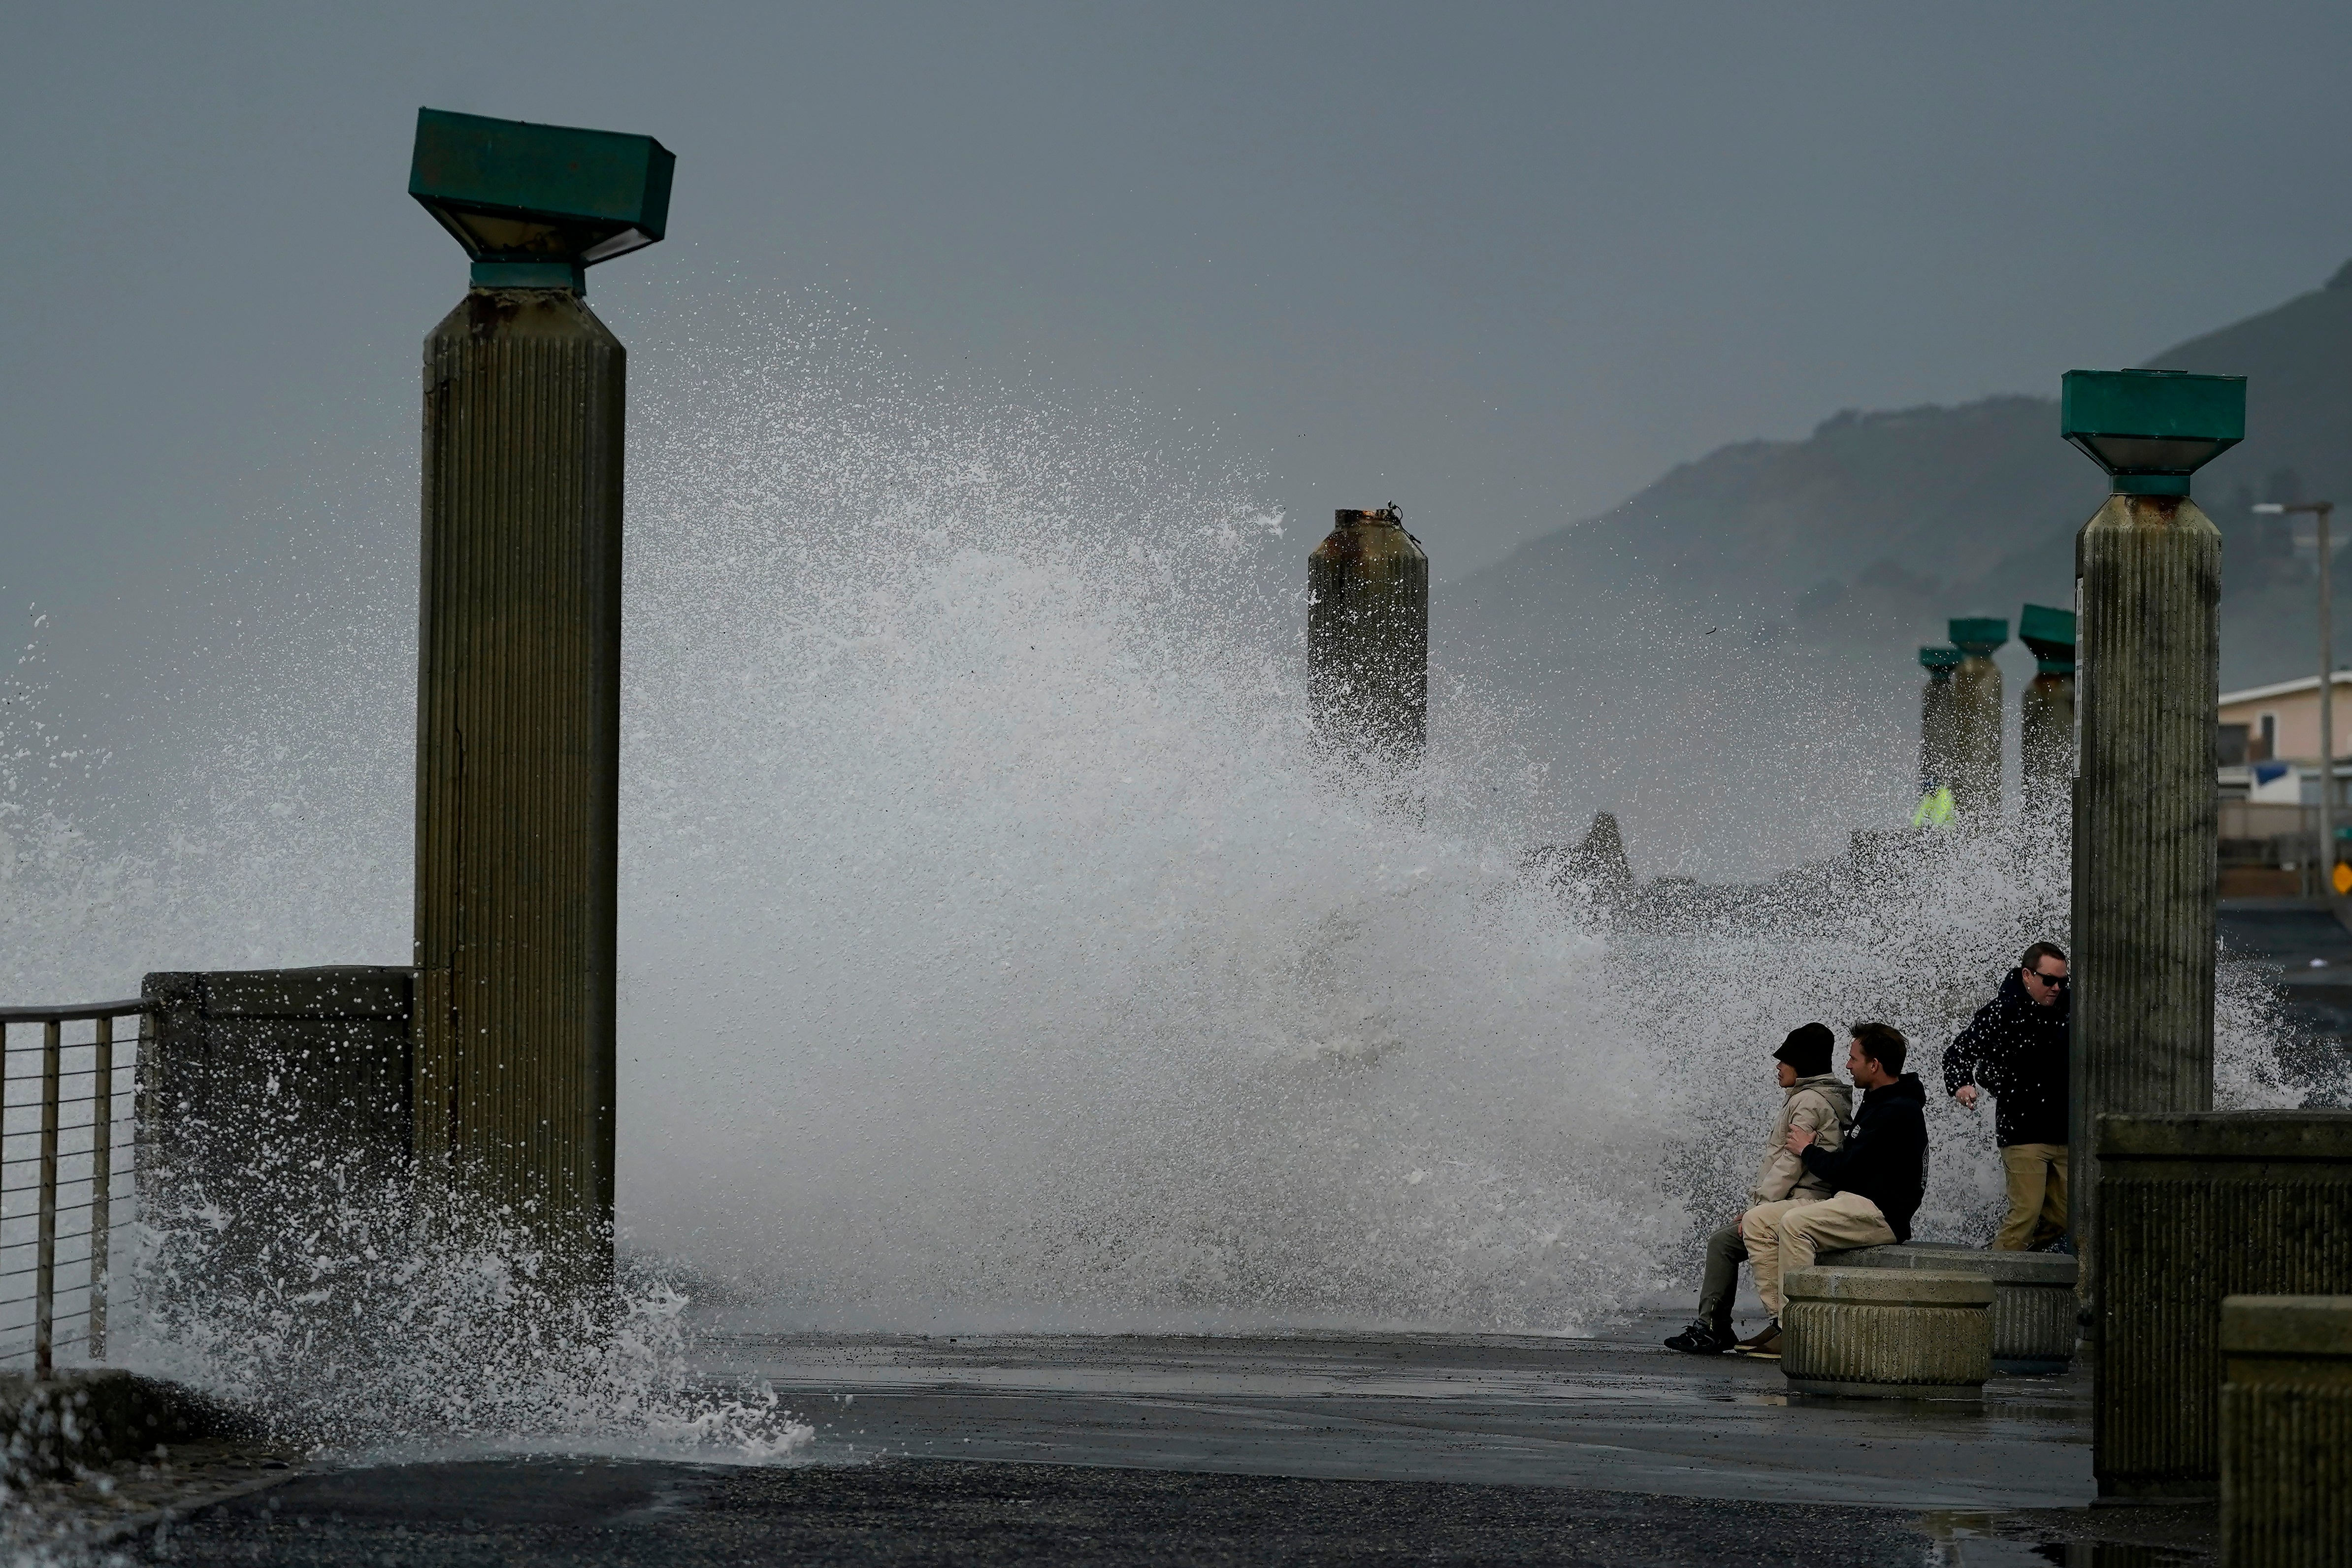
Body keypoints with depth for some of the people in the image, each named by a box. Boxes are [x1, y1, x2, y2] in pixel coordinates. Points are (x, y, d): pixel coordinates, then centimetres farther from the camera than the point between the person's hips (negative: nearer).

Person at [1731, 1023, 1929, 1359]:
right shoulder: (1876, 1103, 21)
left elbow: (1843, 1169, -17)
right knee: (1758, 1220, -2)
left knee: (1795, 1223, -31)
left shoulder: (1898, 1112, -13)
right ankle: (1780, 1319, -11)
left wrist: (1807, 1151, 0)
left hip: (1882, 1214, -10)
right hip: (1850, 1203, 10)